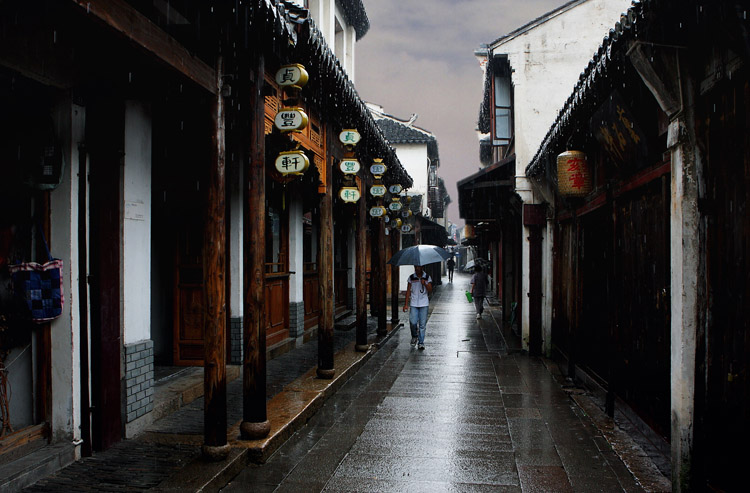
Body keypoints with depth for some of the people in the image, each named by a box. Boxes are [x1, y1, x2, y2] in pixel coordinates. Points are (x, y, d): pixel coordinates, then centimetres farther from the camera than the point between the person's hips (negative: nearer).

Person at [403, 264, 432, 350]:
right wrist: (406, 304, 1)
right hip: (413, 304, 0)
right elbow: (408, 291, 6)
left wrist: (424, 284, -18)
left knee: (422, 324, -1)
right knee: (413, 322, -10)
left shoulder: (427, 277, 4)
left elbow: (430, 291, 0)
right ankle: (414, 336, 19)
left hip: (424, 304, 0)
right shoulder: (411, 278, 5)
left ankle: (421, 342, 10)